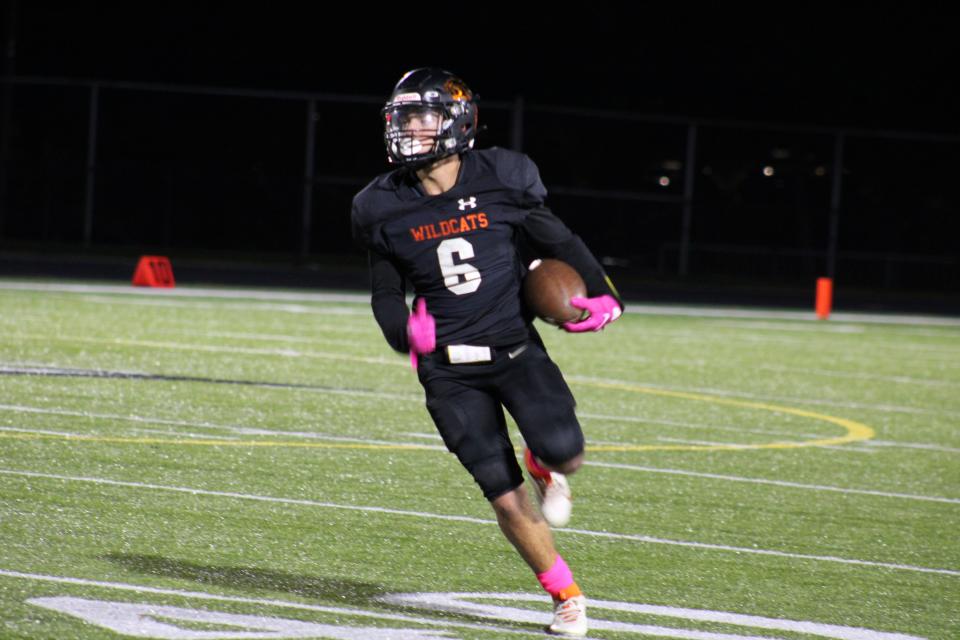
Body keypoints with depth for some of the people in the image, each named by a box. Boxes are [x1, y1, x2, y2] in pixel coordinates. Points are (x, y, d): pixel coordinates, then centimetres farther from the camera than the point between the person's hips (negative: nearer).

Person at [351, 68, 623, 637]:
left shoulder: (501, 183, -5)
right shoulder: (388, 209, -1)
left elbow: (557, 241, 8)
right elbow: (386, 294, 10)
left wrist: (600, 292, -4)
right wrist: (405, 332, -9)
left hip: (515, 349, -1)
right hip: (449, 370, 1)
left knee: (564, 452, -24)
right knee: (506, 498, -5)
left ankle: (546, 470, 15)